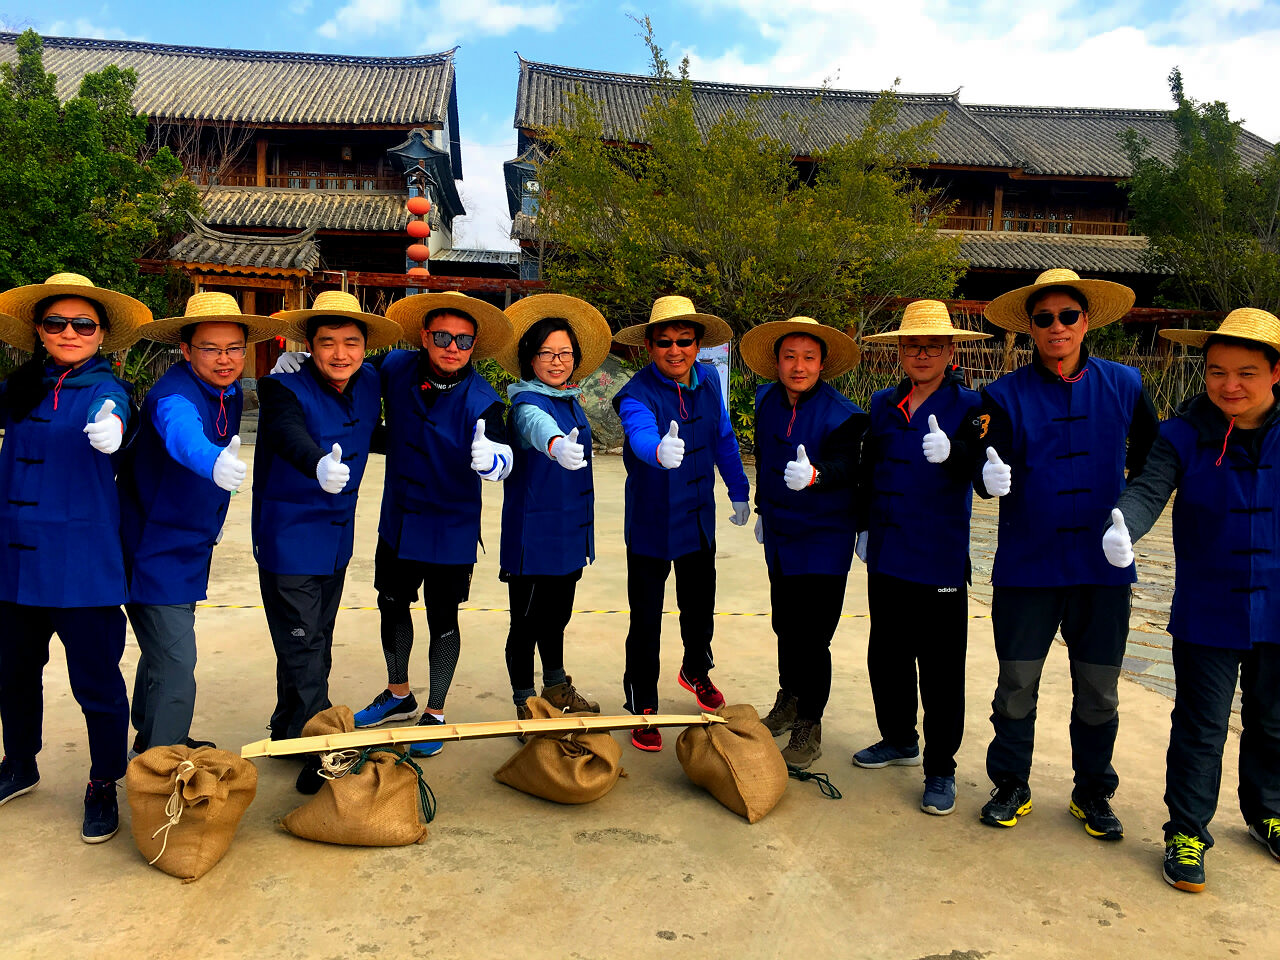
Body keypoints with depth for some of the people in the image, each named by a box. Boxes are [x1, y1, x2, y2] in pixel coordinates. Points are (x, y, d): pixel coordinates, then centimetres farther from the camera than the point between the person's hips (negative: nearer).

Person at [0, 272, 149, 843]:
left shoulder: (104, 389, -8)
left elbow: (110, 417, -28)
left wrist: (108, 429, -52)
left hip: (83, 561, -5)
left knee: (96, 680, 1)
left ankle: (102, 787, 20)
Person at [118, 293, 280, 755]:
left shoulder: (231, 393, -1)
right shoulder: (173, 394, -27)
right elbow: (183, 434, -49)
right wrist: (214, 463, -65)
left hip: (188, 543, 9)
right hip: (153, 549, -9)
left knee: (164, 648, 24)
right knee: (175, 665, -10)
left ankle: (150, 738, 43)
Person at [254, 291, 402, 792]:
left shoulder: (369, 385, -2)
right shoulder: (284, 388, -20)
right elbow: (290, 434, -42)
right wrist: (318, 464, -62)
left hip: (337, 535, 7)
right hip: (288, 537, -7)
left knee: (317, 643, 19)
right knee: (302, 648, -5)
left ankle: (288, 731, 38)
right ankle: (321, 752, 6)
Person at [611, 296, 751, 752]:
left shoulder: (708, 380, -2)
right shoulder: (637, 394, -21)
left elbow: (723, 437, 11)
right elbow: (640, 433, -43)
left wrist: (739, 491, 16)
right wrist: (660, 451, -65)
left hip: (699, 521, 5)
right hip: (651, 524, -5)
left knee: (700, 607, 22)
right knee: (646, 621, 2)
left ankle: (696, 670, 51)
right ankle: (642, 708, 21)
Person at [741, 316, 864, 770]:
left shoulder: (842, 414, -15)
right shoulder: (767, 400, 3)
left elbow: (845, 467, -29)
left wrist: (814, 475, -50)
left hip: (823, 541, -6)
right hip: (780, 536, 6)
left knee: (812, 638, -5)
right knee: (785, 626, 19)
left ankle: (808, 729, 11)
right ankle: (789, 701, 40)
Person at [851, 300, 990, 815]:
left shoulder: (968, 405, -6)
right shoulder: (883, 404, 9)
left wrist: (950, 453, -40)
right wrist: (865, 526, 18)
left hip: (940, 561, -5)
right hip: (887, 558, 5)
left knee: (941, 672, 2)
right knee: (885, 656, 17)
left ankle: (940, 769, 17)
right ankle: (899, 739, 38)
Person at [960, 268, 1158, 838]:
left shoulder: (1124, 385, 3)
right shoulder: (1006, 394, -2)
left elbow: (1150, 460, 14)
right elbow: (991, 481, -8)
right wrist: (989, 474, -29)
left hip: (1102, 563, 1)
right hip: (1027, 562, -1)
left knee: (1098, 692, 11)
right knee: (1016, 685, 7)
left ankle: (1093, 792, 31)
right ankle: (1011, 787, 26)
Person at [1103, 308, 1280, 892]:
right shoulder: (1184, 436, -10)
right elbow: (1148, 489, -24)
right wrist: (1123, 526, -45)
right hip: (1207, 615, -2)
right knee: (1200, 728, 6)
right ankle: (1187, 831, 21)